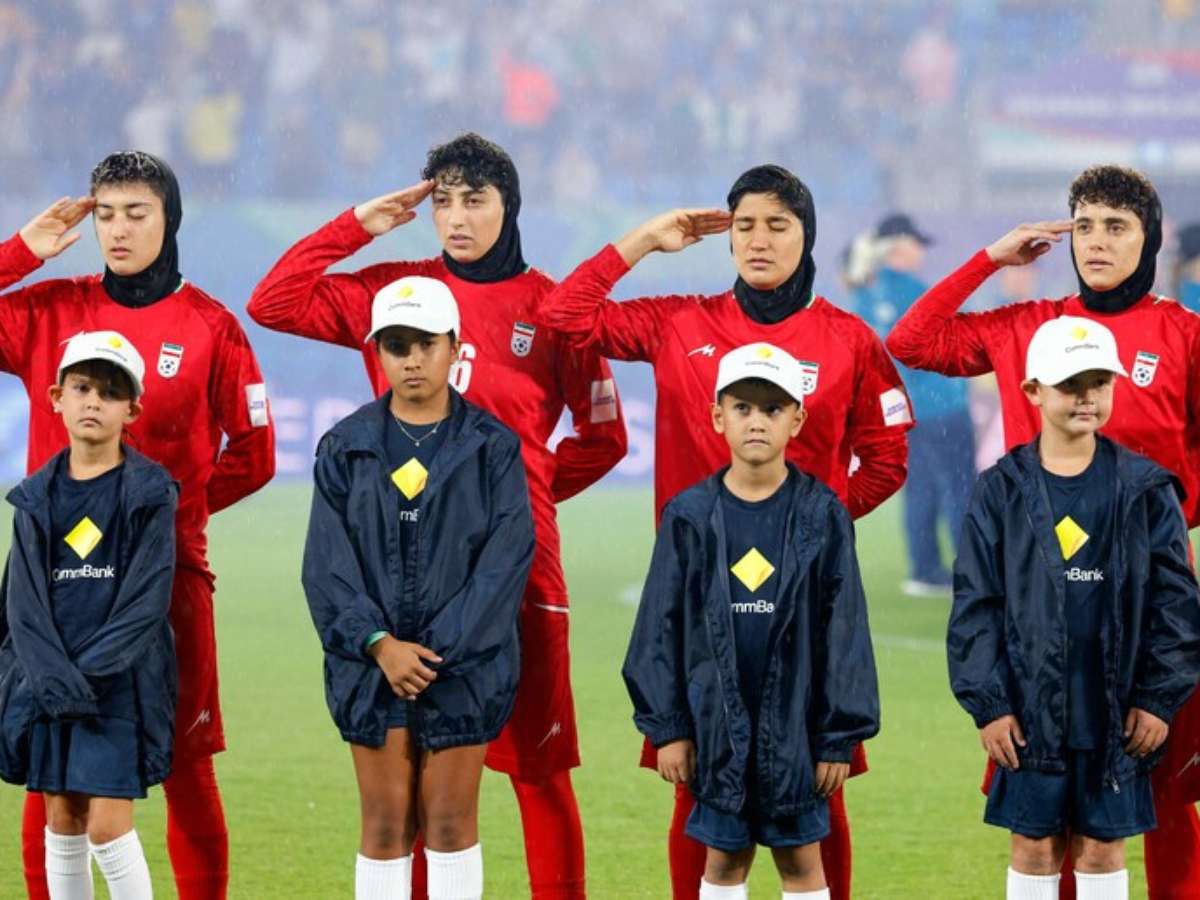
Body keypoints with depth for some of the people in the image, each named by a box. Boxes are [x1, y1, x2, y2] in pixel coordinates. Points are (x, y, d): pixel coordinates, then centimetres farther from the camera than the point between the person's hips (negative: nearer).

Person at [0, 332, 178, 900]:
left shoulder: (149, 494, -3)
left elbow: (147, 598, -9)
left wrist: (91, 671, -17)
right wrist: (54, 676, -14)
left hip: (121, 682, -4)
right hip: (48, 681, 4)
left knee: (107, 826, -10)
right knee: (62, 824, 8)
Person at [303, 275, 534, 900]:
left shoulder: (492, 448, 0)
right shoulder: (346, 448, 4)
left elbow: (506, 559, -7)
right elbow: (327, 562, -1)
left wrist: (439, 649, -15)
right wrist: (379, 643, -15)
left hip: (464, 662, -1)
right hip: (372, 662, 1)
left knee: (451, 820, 3)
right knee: (385, 824, 4)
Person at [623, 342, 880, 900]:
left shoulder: (823, 517, -4)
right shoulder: (690, 516, -1)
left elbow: (845, 629, -2)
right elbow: (662, 626, 3)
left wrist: (841, 736, -5)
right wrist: (666, 727, -1)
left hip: (796, 725, -1)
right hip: (717, 722, 1)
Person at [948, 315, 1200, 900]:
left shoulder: (1145, 489, 0)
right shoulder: (1002, 491, -1)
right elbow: (975, 604, 0)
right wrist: (987, 702, -6)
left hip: (1116, 712, 0)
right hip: (1029, 705, 0)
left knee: (1101, 849, 6)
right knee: (1034, 847, 5)